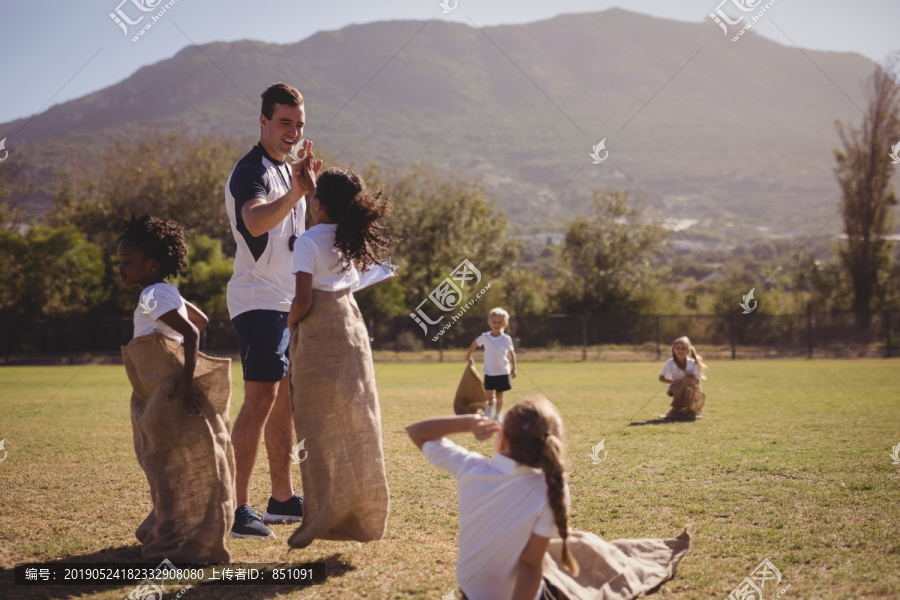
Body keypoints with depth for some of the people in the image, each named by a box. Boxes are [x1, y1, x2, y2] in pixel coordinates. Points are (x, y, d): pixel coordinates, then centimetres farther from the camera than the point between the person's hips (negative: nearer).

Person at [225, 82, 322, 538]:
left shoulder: (287, 170, 18)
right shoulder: (251, 171, -13)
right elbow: (255, 222, -35)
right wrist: (296, 192, -48)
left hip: (288, 300, 10)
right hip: (258, 300, -10)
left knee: (285, 398, 13)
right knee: (261, 398, -15)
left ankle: (282, 498, 22)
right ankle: (237, 507, -14)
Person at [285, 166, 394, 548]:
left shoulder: (308, 242, -13)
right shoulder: (353, 239, 6)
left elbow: (303, 300, -18)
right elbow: (332, 219, 30)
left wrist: (286, 324, 0)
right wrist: (311, 182, 33)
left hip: (318, 339, -6)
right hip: (352, 329, 6)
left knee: (317, 427, -2)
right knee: (355, 424, 10)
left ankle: (320, 519, -4)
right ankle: (362, 515, 16)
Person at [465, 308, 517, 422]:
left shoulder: (506, 339, -6)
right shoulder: (485, 337, -3)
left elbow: (511, 354, 0)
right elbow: (474, 344, 14)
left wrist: (513, 368, -3)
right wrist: (468, 356, 21)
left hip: (502, 372, -1)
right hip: (489, 372, 1)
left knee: (499, 395, 7)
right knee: (488, 395, -3)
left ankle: (498, 416, 18)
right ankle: (487, 414, 23)